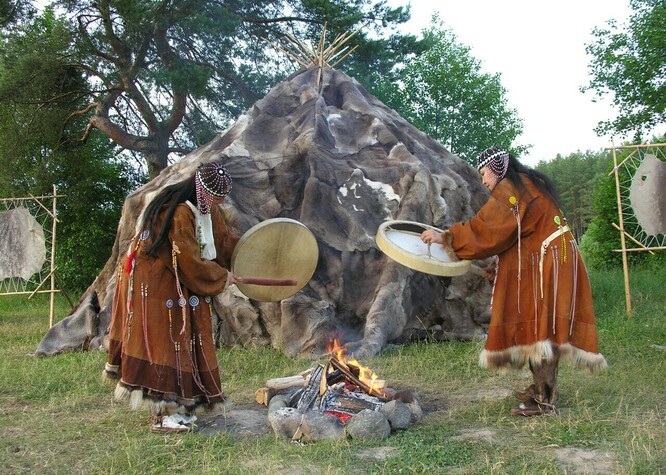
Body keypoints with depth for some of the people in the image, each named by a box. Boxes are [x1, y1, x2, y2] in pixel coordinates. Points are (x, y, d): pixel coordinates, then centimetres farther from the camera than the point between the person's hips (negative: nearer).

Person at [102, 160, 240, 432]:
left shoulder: (207, 210, 3)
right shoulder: (179, 212, -26)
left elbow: (225, 240, 15)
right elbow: (190, 261, -24)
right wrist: (221, 277, -11)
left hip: (180, 283, 10)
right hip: (153, 283, -9)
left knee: (182, 340, 10)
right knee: (161, 341, -6)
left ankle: (176, 405, 19)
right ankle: (163, 413, 1)